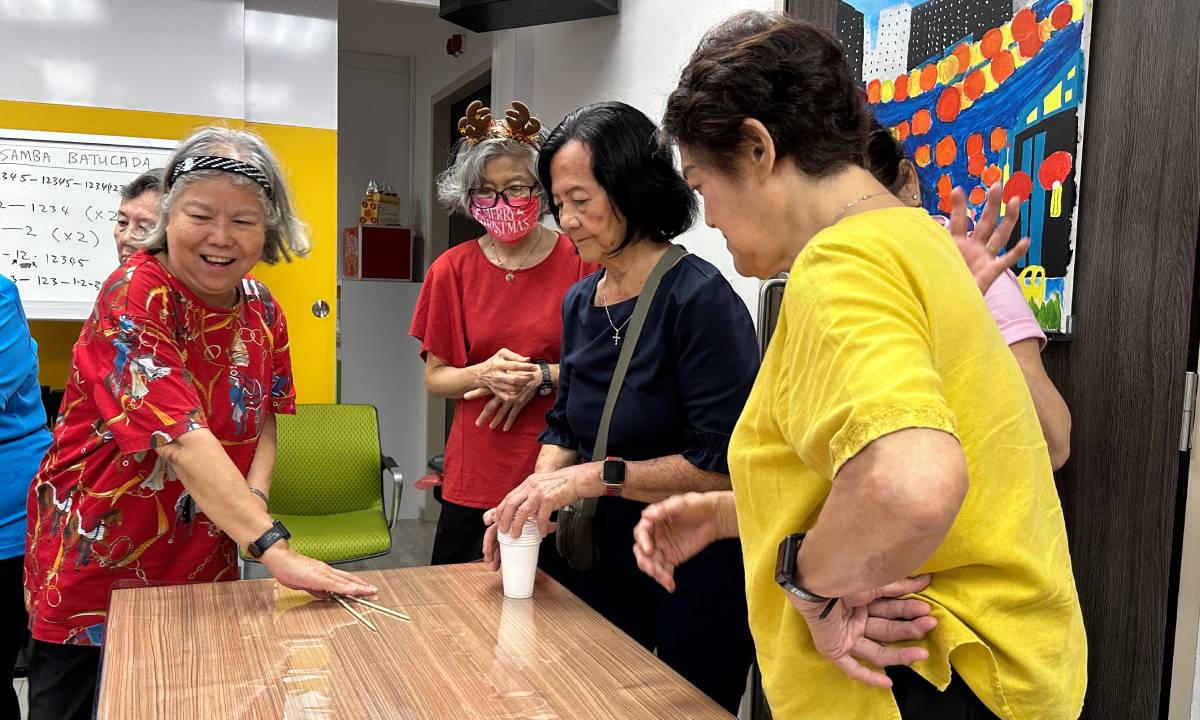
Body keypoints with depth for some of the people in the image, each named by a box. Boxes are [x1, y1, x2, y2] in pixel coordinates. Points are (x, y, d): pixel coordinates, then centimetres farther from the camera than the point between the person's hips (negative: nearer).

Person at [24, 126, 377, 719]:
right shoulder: (134, 296, -22)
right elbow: (182, 436, -34)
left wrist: (253, 496, -15)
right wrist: (273, 546, -41)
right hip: (94, 564, -5)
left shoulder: (262, 310, -2)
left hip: (204, 565, 6)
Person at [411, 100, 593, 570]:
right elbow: (434, 378, 6)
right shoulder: (452, 270, 3)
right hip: (474, 480, 2)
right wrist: (484, 375, -13)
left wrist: (543, 377, -15)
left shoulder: (579, 262, -5)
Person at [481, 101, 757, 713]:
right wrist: (537, 493, -8)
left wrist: (596, 476, -24)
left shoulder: (698, 297, -20)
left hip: (697, 575, -7)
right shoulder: (579, 302, 4)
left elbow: (722, 462, -24)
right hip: (606, 562, 7)